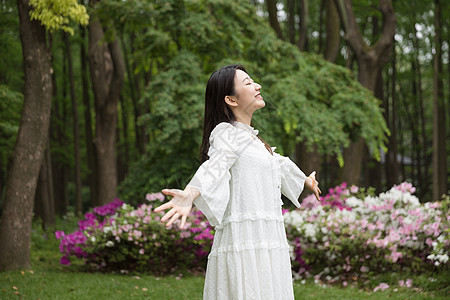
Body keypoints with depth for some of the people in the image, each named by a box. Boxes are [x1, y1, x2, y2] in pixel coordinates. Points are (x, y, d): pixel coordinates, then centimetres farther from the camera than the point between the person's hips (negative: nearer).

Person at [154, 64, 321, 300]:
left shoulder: (250, 137, 23)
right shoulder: (226, 133, -6)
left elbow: (278, 164, 43)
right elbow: (214, 167, -26)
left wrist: (306, 179, 61)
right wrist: (189, 195, -47)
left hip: (266, 243, 9)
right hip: (243, 245, -9)